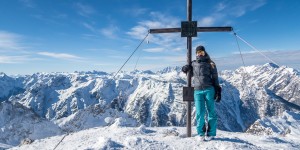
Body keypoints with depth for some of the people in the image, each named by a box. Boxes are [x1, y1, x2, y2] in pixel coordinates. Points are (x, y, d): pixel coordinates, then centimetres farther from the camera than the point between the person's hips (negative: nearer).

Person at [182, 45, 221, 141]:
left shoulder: (210, 64, 6)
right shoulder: (193, 64, 13)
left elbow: (215, 78, 5)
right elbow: (191, 74, 28)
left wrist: (218, 91, -1)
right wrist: (186, 69, 6)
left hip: (209, 90, -1)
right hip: (198, 91, 2)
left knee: (211, 111, 3)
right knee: (199, 113, -2)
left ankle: (211, 133, 13)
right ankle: (201, 133, 11)